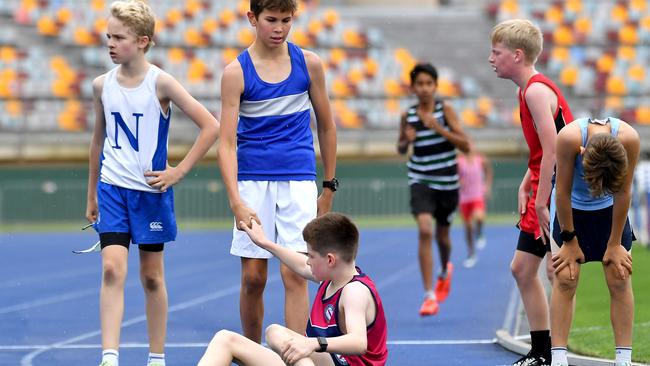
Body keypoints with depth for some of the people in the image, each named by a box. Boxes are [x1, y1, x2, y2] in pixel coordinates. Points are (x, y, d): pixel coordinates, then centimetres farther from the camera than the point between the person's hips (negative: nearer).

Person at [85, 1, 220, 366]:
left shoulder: (160, 83, -10)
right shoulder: (102, 85, 2)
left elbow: (211, 126, -11)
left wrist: (179, 171, -12)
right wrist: (91, 194, 18)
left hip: (151, 189, -2)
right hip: (112, 188, 2)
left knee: (152, 276, 8)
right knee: (112, 268, -13)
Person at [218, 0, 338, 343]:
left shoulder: (309, 63, 2)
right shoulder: (236, 72, -4)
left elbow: (326, 125, 14)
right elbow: (227, 142, -9)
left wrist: (329, 186, 15)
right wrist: (237, 202, -21)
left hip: (298, 179, 0)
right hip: (252, 181, 0)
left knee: (294, 274, -8)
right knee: (252, 278, 2)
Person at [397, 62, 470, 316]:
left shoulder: (445, 110, -7)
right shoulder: (408, 116, -1)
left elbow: (465, 144, -11)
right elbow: (401, 148, 15)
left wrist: (438, 128, -23)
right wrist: (406, 140, -9)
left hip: (447, 181, 0)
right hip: (420, 181, 0)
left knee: (442, 234, 16)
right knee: (424, 230, -20)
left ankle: (445, 271, 51)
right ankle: (430, 295, -18)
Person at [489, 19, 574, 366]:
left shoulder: (537, 91, -16)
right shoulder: (530, 90, 16)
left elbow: (553, 150, -22)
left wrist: (542, 202, -22)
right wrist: (525, 188, 11)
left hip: (560, 194, -11)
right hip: (542, 194, 11)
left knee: (557, 270, -10)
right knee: (522, 268, 13)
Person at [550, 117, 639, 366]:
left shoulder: (629, 139, -33)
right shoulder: (569, 137, -36)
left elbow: (623, 193, -20)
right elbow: (563, 191, -23)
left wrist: (615, 244, -11)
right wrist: (569, 240, -14)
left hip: (609, 210, 1)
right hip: (570, 208, -1)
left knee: (620, 280, -6)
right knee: (565, 279, -10)